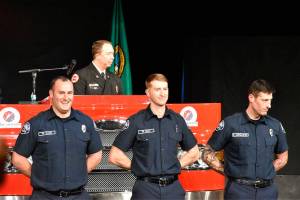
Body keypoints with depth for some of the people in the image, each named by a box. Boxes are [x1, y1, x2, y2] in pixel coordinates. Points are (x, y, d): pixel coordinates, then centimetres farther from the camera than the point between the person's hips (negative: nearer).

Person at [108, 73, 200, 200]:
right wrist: (139, 167, -2)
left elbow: (194, 153, 18)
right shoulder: (136, 121, -4)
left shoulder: (177, 120, 7)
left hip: (174, 188, 3)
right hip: (146, 189, -3)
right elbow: (114, 156, -4)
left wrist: (177, 166, 5)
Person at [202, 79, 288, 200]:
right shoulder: (230, 124, -5)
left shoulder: (275, 126, 4)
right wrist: (228, 171, -3)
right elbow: (207, 154, 0)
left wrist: (266, 173, 6)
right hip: (239, 190, -3)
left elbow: (282, 158, 17)